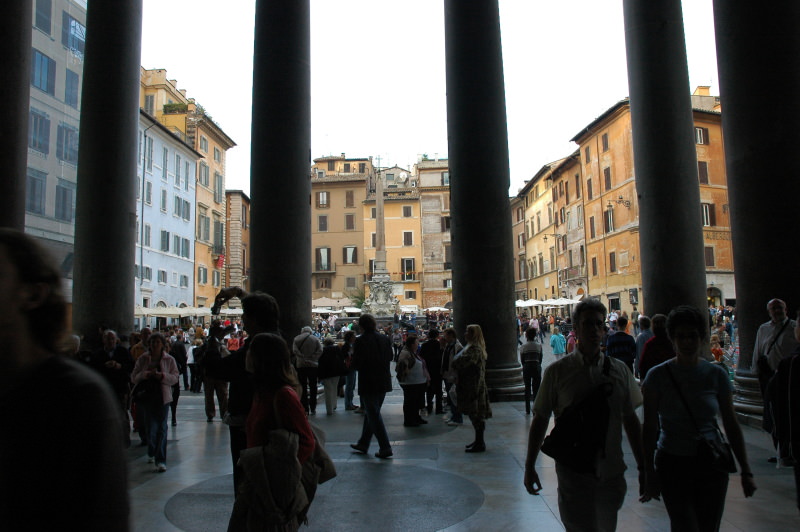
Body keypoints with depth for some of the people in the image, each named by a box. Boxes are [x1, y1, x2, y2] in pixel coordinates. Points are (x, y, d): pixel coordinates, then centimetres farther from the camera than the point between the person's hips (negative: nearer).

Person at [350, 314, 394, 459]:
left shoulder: (360, 341, -16)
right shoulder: (385, 339, 1)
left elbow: (357, 364, -17)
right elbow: (390, 357, 10)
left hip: (368, 383, -7)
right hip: (383, 382, 7)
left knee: (373, 415, 2)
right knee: (371, 413, 18)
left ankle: (385, 448, 1)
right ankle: (363, 444, 30)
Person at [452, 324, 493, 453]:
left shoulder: (475, 349, -18)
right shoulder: (476, 347, 15)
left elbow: (461, 362, -29)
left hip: (473, 387, -10)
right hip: (473, 386, 10)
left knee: (476, 415, -3)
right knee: (476, 415, 16)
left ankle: (479, 444, 3)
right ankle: (479, 441, 25)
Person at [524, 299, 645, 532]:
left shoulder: (620, 370, 2)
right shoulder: (557, 371, -6)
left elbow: (630, 419, 10)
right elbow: (540, 419, -1)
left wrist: (643, 466, 11)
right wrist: (529, 466, -1)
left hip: (612, 473, 3)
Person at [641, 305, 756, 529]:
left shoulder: (717, 374, -1)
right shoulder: (658, 376, -7)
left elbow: (731, 425, 4)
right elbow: (650, 428, -6)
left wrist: (746, 471, 2)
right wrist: (651, 475, -6)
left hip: (712, 464, 2)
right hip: (672, 465, -2)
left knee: (709, 526, 10)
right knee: (685, 526, -5)